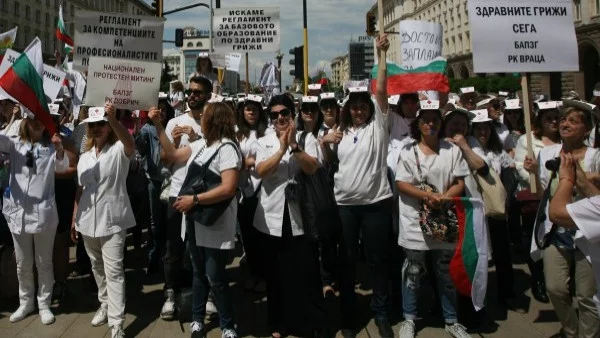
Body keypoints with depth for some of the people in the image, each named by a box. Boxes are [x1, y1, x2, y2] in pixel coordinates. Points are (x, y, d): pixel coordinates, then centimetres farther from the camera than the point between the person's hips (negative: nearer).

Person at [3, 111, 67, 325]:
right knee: (22, 264, 14)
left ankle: (44, 304, 21)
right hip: (18, 212, 2)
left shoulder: (51, 147, 2)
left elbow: (62, 167, -15)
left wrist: (59, 149, -37)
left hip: (43, 213, -2)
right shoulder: (14, 144, 7)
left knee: (44, 263, 8)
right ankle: (26, 302, 30)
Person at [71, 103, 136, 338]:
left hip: (112, 220, -6)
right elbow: (80, 190, 16)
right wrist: (74, 218, 14)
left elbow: (131, 144, -33)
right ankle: (105, 305, 37)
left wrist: (113, 119, -48)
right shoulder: (85, 157, 12)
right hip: (87, 220, 6)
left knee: (113, 271, -7)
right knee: (97, 268, 18)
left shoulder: (119, 150, -8)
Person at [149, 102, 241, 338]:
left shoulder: (226, 148, -18)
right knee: (199, 273, 19)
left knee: (215, 277, 0)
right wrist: (158, 125, 11)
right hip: (196, 220, 8)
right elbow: (172, 155, 16)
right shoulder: (201, 144, 8)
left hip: (214, 225, -8)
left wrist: (194, 199, -23)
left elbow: (228, 189, -26)